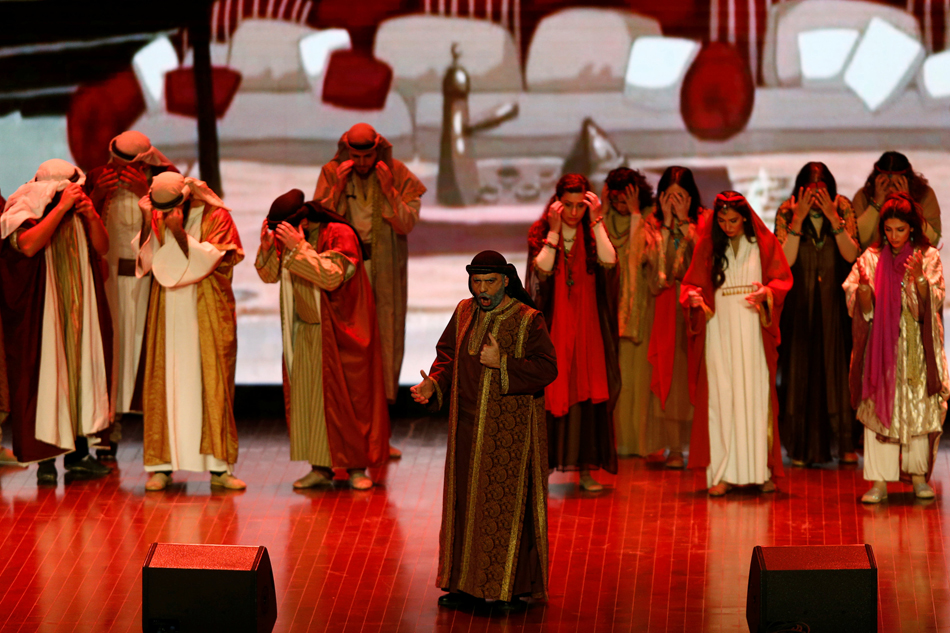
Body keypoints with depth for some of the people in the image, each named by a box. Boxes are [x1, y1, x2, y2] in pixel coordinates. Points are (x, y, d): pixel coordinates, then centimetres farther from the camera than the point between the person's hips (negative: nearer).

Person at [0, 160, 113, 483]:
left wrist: (92, 216, -9)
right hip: (42, 310, -6)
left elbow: (102, 247, 9)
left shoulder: (78, 213, 11)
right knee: (44, 378, -8)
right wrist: (61, 208, -24)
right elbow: (29, 245, -26)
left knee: (80, 374, 5)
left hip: (78, 310, 6)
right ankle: (45, 458, -5)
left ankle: (78, 453, 11)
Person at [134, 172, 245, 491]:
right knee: (163, 381, -2)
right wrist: (148, 224, -15)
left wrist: (180, 232, -22)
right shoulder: (155, 219, 5)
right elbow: (144, 261, -4)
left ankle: (219, 466, 1)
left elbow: (207, 261, -14)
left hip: (207, 312, -2)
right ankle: (161, 464, 1)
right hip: (167, 312, 2)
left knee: (213, 383, -2)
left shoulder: (215, 217, -5)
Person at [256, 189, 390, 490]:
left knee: (345, 396, -2)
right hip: (307, 331, 6)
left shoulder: (340, 235, -18)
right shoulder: (288, 237, 1)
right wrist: (267, 245, -14)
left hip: (340, 332, -6)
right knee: (308, 396, 2)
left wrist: (299, 248, -33)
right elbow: (270, 275, 4)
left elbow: (332, 277, -29)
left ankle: (357, 468, 4)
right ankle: (321, 467, 7)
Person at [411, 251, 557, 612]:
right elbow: (448, 355, 13)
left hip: (510, 431, -5)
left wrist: (502, 363, -22)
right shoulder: (464, 314, 8)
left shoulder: (528, 320, -8)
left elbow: (547, 368, -13)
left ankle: (512, 589, 4)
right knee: (466, 502, 9)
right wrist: (433, 384, -6)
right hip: (468, 429, 5)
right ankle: (466, 584, 19)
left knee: (509, 504, -3)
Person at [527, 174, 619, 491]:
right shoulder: (540, 231, 0)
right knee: (549, 391, -3)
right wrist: (554, 231, -16)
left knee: (587, 392, -1)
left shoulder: (593, 231, 5)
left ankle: (586, 468, 2)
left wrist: (596, 220, -14)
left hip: (586, 326, 2)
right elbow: (542, 269, -16)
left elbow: (609, 261, -15)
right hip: (552, 325, -1)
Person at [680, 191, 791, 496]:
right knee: (720, 397, -5)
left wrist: (767, 292, -18)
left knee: (756, 395, -2)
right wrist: (692, 297, -14)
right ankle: (723, 474, -5)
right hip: (719, 331, 0)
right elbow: (692, 283, 9)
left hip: (753, 332, 0)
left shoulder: (764, 243, 4)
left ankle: (761, 470, 3)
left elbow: (783, 279, 3)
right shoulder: (706, 246, 7)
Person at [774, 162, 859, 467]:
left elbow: (851, 254, -14)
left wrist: (833, 218, -23)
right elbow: (785, 259, -17)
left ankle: (844, 444, 5)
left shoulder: (843, 208, -5)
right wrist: (798, 219, -23)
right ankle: (803, 446, 5)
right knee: (801, 370, -1)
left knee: (838, 368, -2)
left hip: (835, 302, 1)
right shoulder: (786, 212, -7)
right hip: (800, 303, -1)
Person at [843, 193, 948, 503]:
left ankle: (918, 476, 9)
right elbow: (863, 311, 1)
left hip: (917, 347, 0)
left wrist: (919, 279, -22)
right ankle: (879, 481, -6)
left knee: (919, 407, -2)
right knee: (878, 408, -6)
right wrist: (864, 290, -19)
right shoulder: (871, 259, 5)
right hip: (881, 346, 0)